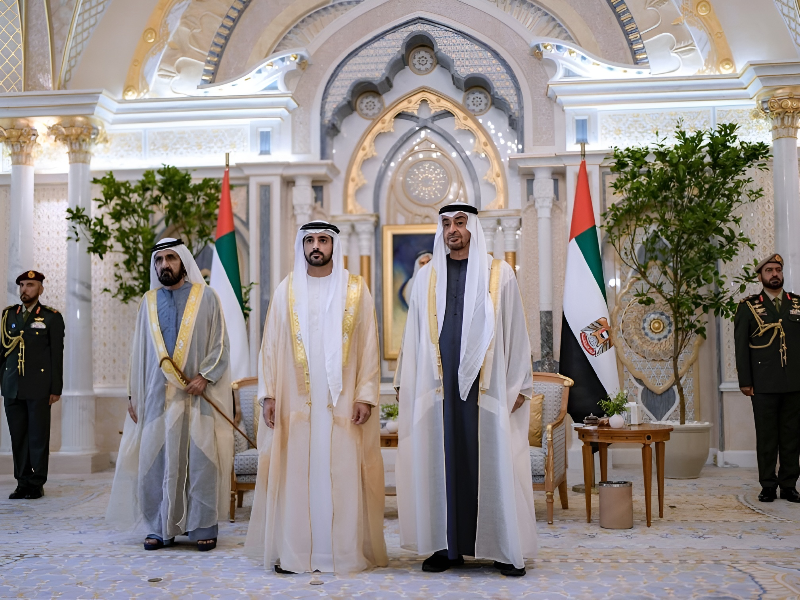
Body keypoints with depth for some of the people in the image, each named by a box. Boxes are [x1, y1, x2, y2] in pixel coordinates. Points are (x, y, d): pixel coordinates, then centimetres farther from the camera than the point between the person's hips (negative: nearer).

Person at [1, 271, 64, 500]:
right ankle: (22, 483, 14)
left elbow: (57, 355, 0)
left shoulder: (52, 317, 2)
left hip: (39, 388, -3)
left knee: (38, 436, 0)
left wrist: (56, 389, -5)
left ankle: (37, 484, 9)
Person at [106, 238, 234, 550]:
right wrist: (133, 394, 11)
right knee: (155, 460, 1)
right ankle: (160, 527, 12)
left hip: (197, 395, -3)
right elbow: (139, 351, 15)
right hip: (158, 395, 3)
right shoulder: (149, 302, 12)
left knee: (201, 460, -3)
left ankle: (203, 527, 5)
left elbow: (221, 344, 1)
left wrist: (204, 375, -14)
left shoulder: (206, 297, 3)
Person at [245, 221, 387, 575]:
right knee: (294, 474, 1)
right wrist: (268, 394, -1)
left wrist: (365, 395, -6)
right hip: (295, 399, 1)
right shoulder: (286, 290, 8)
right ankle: (291, 552, 10)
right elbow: (271, 345, 6)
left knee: (342, 474, 0)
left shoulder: (355, 290, 4)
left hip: (343, 400, -1)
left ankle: (343, 550, 10)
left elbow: (368, 345, 2)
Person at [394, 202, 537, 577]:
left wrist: (519, 385, -1)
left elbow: (515, 331, 3)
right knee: (442, 462, 3)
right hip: (439, 385, 2)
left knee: (492, 462, -1)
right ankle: (448, 546, 12)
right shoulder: (427, 276, 12)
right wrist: (404, 382, 9)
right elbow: (414, 333, 13)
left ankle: (506, 549, 8)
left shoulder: (499, 274, 5)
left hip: (487, 384, -2)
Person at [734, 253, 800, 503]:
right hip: (764, 385, -2)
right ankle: (768, 486, 10)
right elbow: (741, 346, 1)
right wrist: (745, 381, -5)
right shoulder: (748, 306, 4)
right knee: (766, 436, 2)